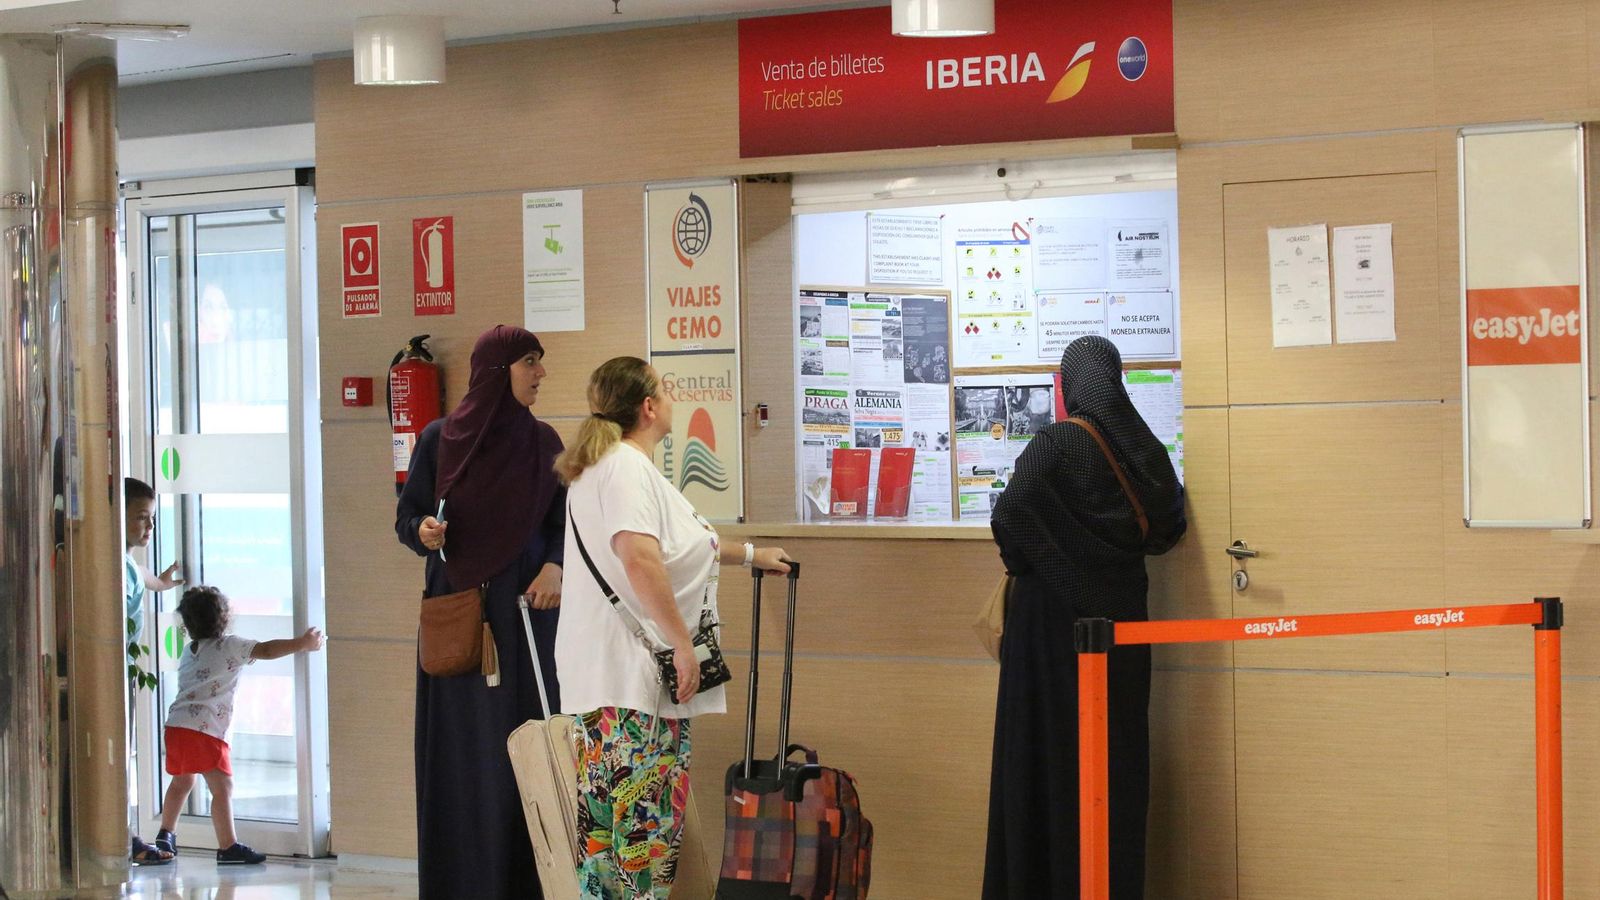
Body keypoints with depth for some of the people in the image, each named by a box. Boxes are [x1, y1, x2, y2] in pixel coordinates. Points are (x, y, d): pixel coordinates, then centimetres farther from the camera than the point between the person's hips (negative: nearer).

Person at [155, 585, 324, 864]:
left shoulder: (189, 650, 21)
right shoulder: (230, 646, -1)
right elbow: (265, 650, -13)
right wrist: (301, 644, -9)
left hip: (176, 724, 8)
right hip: (205, 729, -8)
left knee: (181, 781, 28)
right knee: (222, 787, -11)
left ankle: (165, 835, 38)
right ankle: (228, 847, -19)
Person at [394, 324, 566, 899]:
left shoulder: (543, 442, 5)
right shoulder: (439, 438, 0)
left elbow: (566, 521, 8)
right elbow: (407, 517, 6)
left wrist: (555, 566, -11)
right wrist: (424, 531, -16)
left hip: (526, 612, 1)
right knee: (461, 751, 0)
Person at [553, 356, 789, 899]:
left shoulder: (617, 464, 21)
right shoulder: (627, 467, -13)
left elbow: (676, 543, 37)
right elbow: (640, 558, -28)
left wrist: (750, 555, 44)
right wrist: (683, 644, -23)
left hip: (635, 673, 11)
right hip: (629, 674, -11)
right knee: (639, 815, -10)